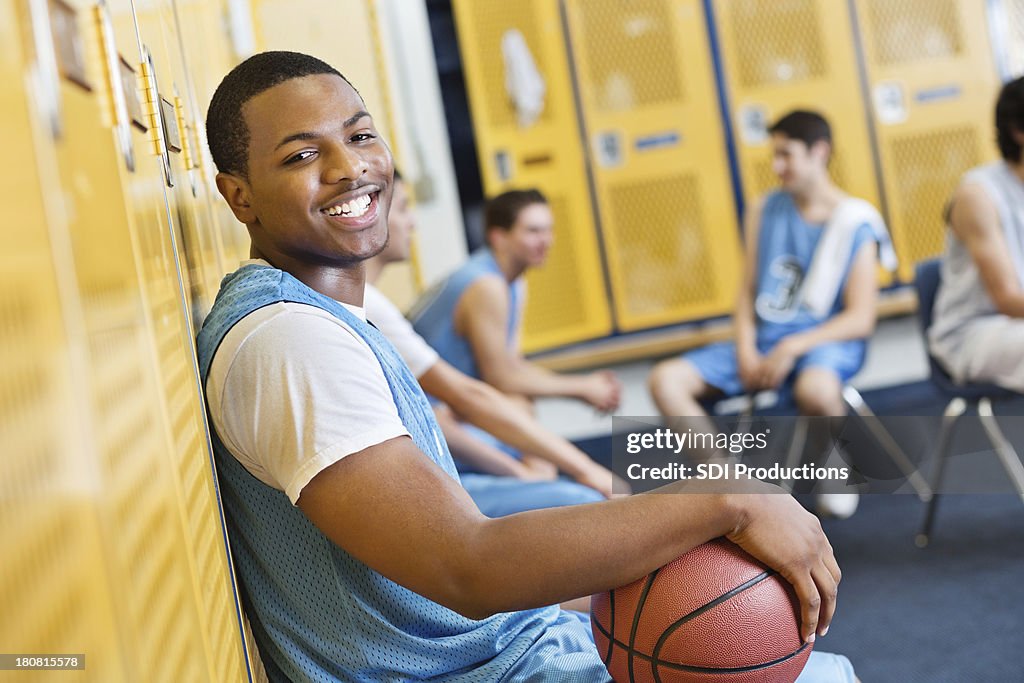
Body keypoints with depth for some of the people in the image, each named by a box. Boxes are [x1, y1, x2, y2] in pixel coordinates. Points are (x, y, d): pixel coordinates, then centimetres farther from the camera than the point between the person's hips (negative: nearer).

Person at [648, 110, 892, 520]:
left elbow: (861, 320, -10)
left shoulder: (855, 224, -4)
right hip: (762, 339, 5)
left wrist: (793, 347, -22)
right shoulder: (764, 212, 11)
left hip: (827, 340, -5)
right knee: (666, 380, -16)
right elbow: (748, 292, 12)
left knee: (815, 388, -42)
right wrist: (746, 351, -6)